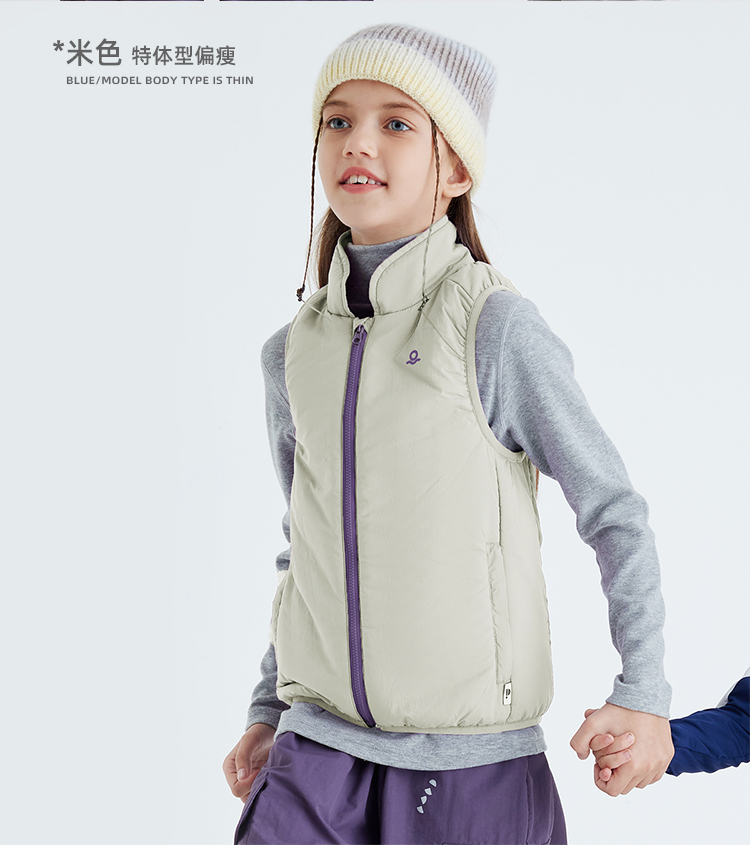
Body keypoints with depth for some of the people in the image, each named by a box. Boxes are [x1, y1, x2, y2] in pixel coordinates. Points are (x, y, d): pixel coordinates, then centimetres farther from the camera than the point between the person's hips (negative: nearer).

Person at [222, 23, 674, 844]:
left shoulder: (496, 327, -9)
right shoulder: (291, 353, 6)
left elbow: (615, 515, -3)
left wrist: (643, 692, -7)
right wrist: (268, 708, 17)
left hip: (474, 763, -3)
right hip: (320, 751, 4)